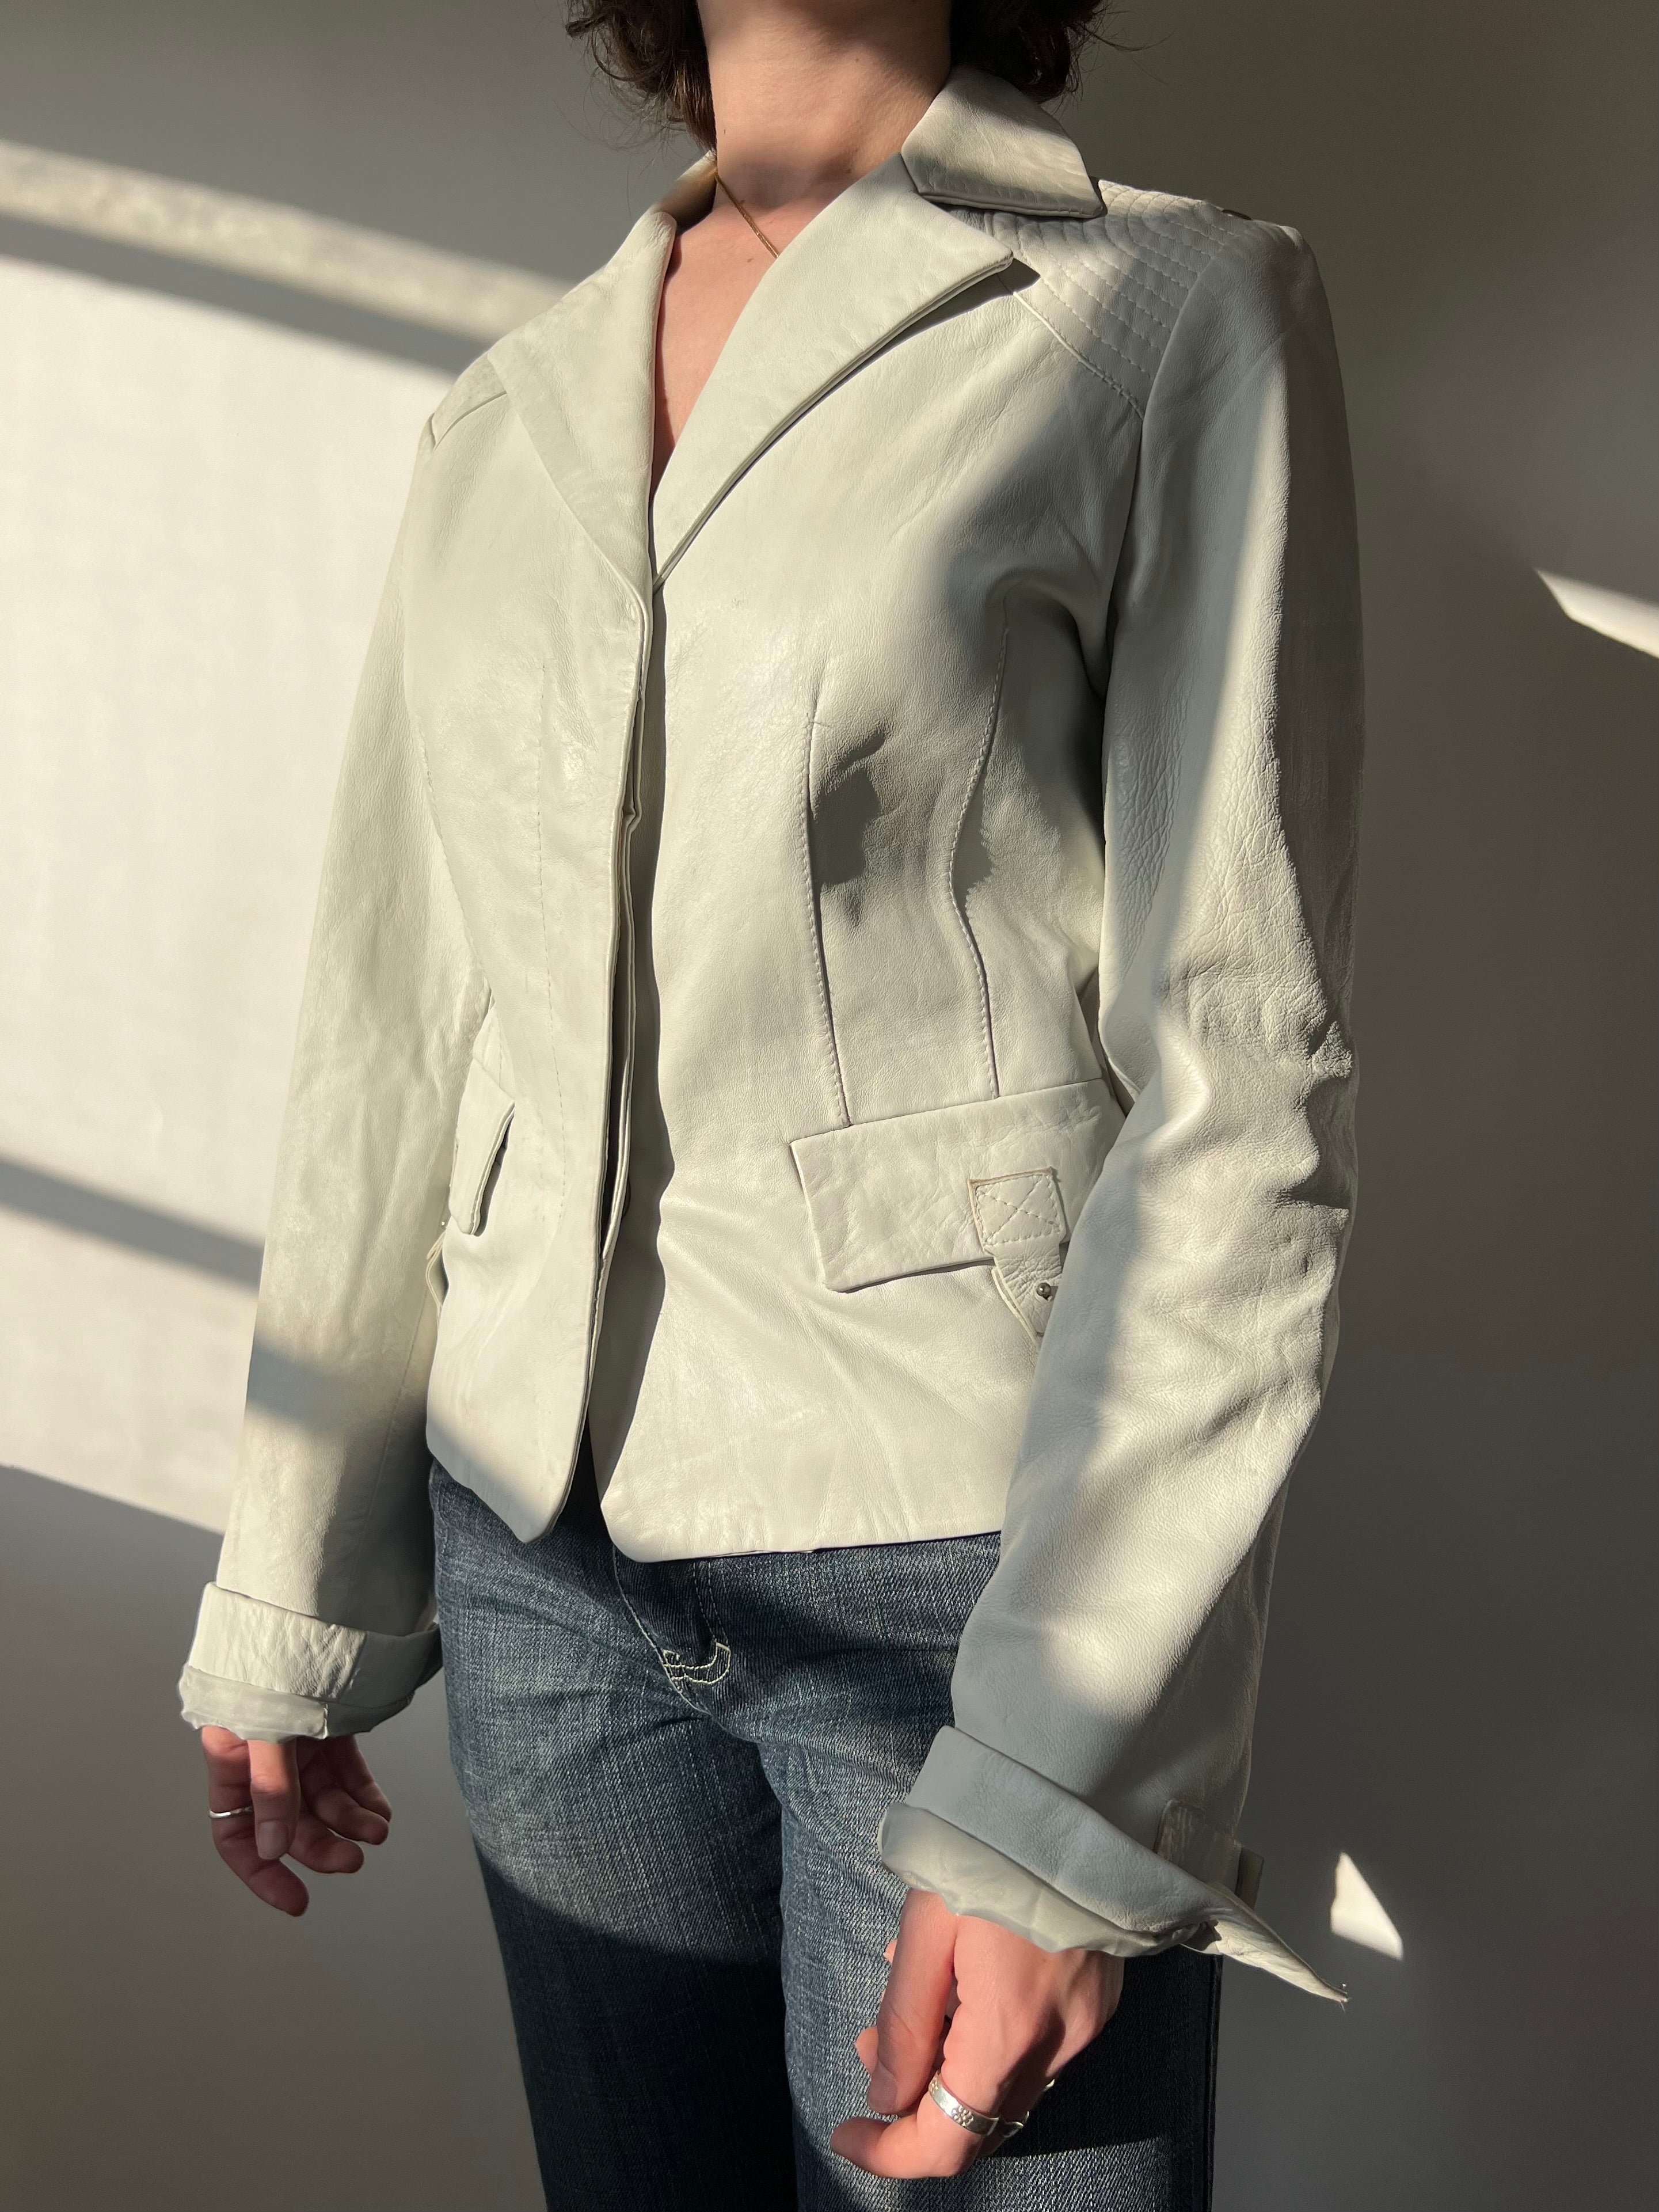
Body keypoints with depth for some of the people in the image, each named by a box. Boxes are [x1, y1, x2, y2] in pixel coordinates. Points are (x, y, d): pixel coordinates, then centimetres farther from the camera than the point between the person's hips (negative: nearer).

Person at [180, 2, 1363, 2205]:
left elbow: (1244, 1083, -11)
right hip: (541, 1554, 5)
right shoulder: (500, 426, 10)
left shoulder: (1174, 312, -5)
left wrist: (1064, 1790, -15)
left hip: (961, 1563, -4)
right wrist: (289, 1600, 11)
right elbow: (392, 1032, 11)